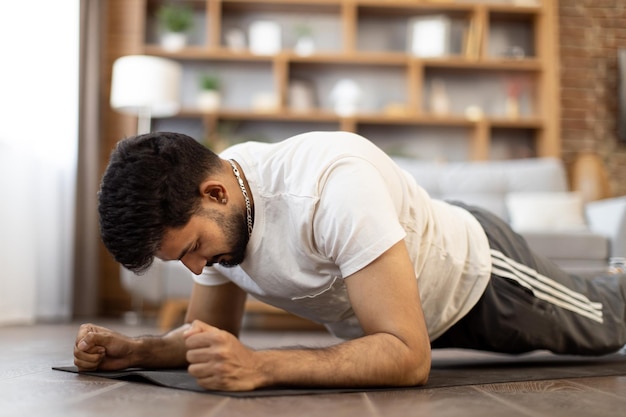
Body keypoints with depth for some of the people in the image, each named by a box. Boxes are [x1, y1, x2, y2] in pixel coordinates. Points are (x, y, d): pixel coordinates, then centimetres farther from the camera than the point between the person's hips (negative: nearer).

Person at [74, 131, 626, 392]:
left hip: (474, 273, -6)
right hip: (401, 309, 7)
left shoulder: (332, 186, -46)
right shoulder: (209, 213, -22)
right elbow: (211, 334, -8)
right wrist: (131, 350, -27)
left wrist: (260, 366, -58)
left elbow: (408, 357, -48)